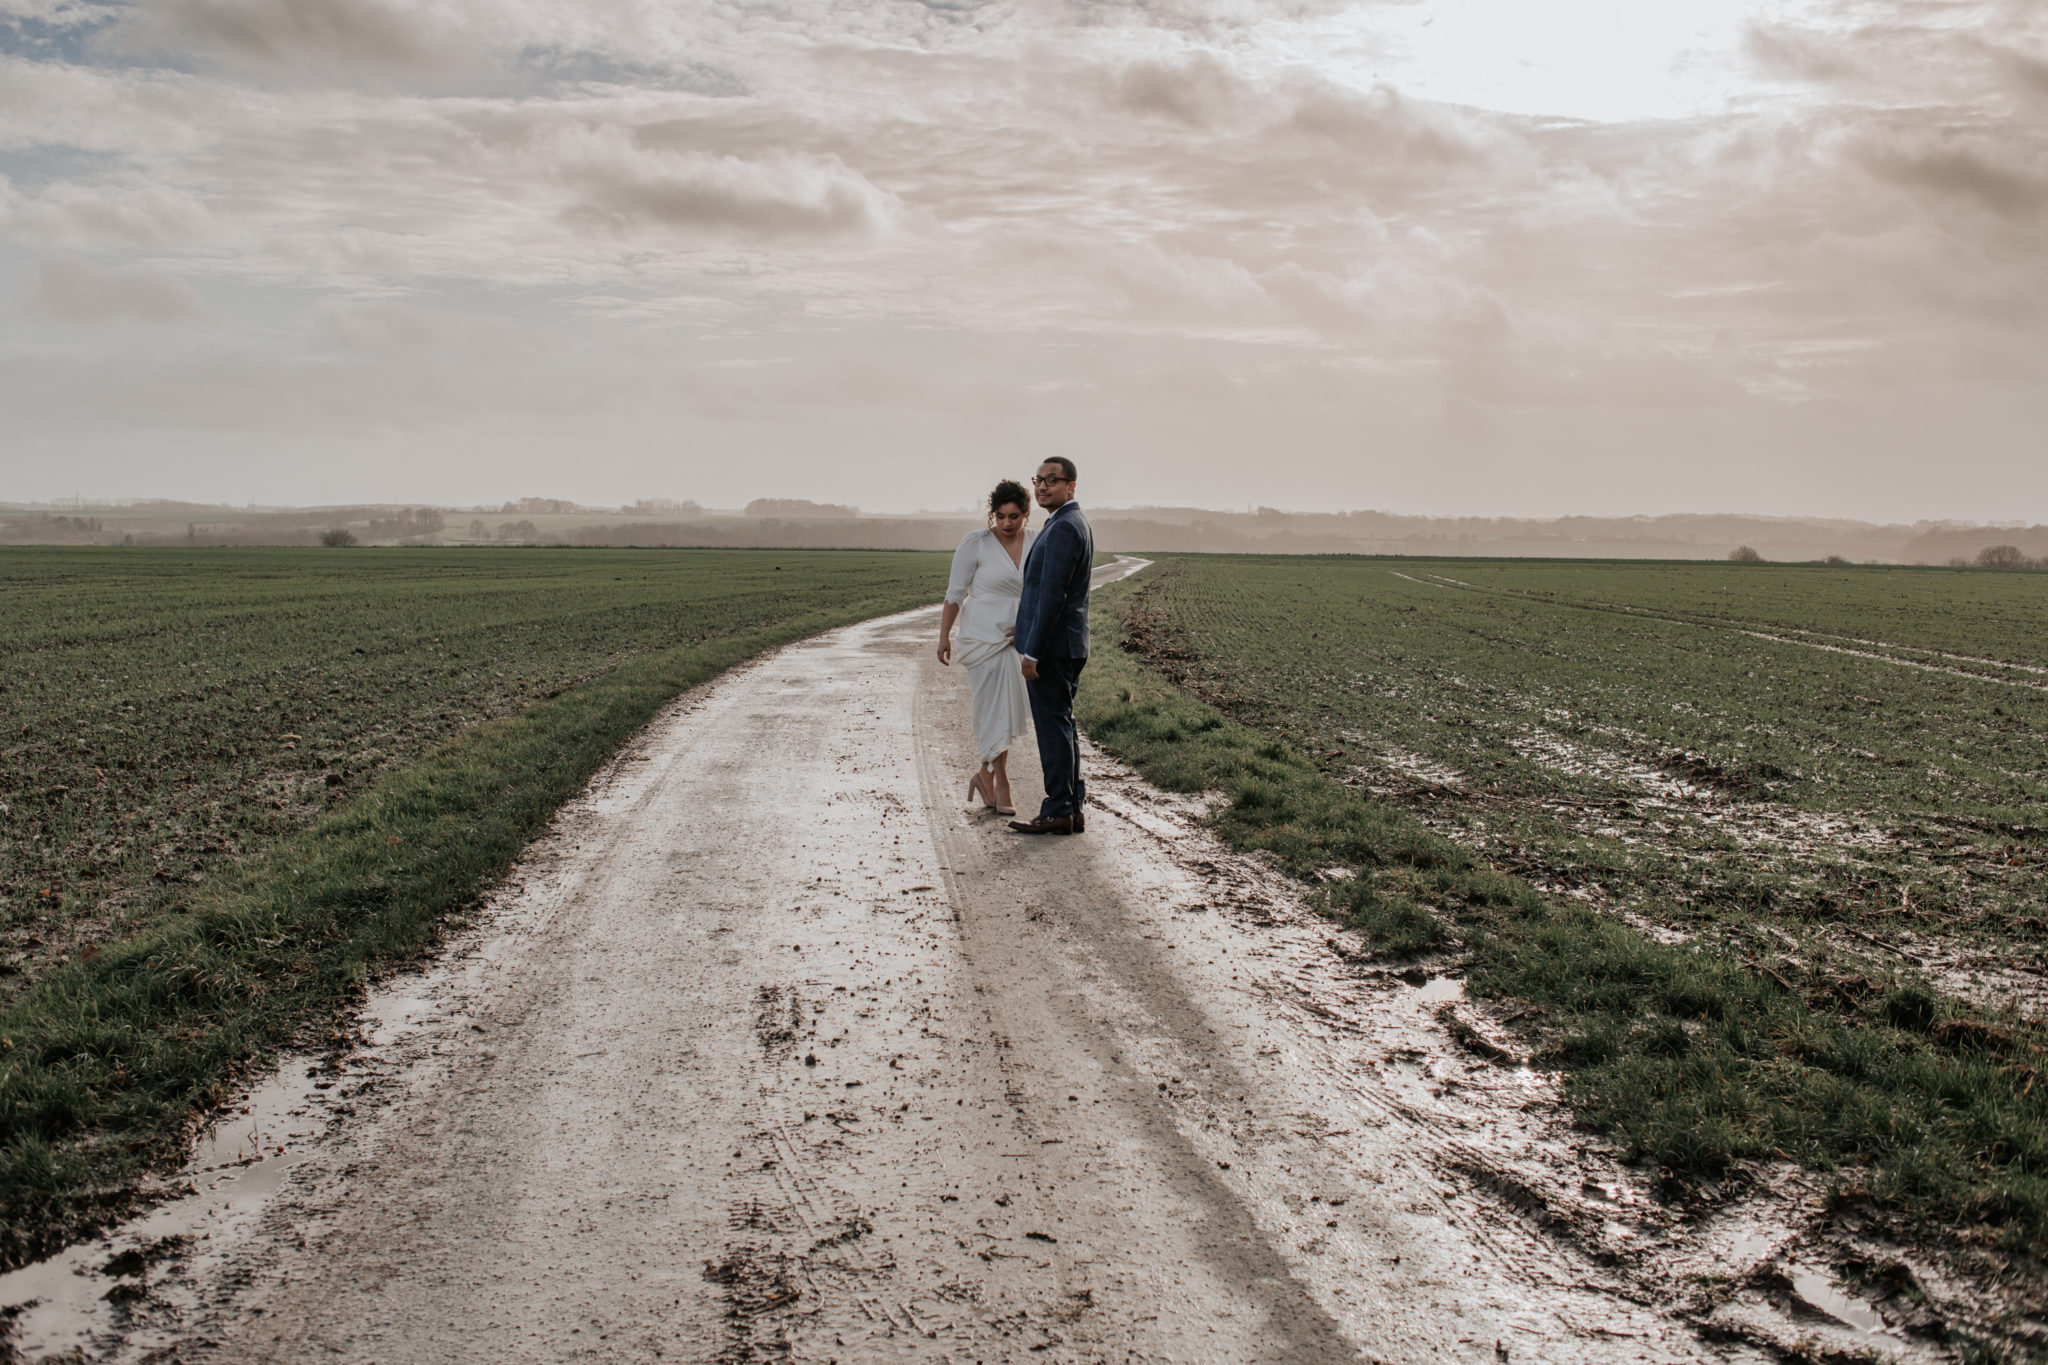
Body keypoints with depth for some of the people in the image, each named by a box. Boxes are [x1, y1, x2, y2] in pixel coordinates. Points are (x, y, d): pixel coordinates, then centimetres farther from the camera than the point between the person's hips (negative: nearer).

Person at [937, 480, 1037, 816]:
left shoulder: (1037, 545, 2)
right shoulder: (976, 543, -10)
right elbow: (955, 593, -6)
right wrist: (944, 636, -8)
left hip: (1020, 639, 4)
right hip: (984, 637, -4)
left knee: (1005, 711, 8)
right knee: (996, 709, -3)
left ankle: (984, 775, 24)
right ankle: (1001, 785, 9)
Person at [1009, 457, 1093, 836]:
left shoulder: (1063, 528, -16)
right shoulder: (1075, 524, 17)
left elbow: (1052, 595, -21)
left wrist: (1032, 651, -20)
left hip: (1051, 646, -10)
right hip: (1067, 647, 10)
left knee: (1053, 726, -5)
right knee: (1060, 726, 14)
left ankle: (1059, 812, 1)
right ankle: (1072, 808, 20)